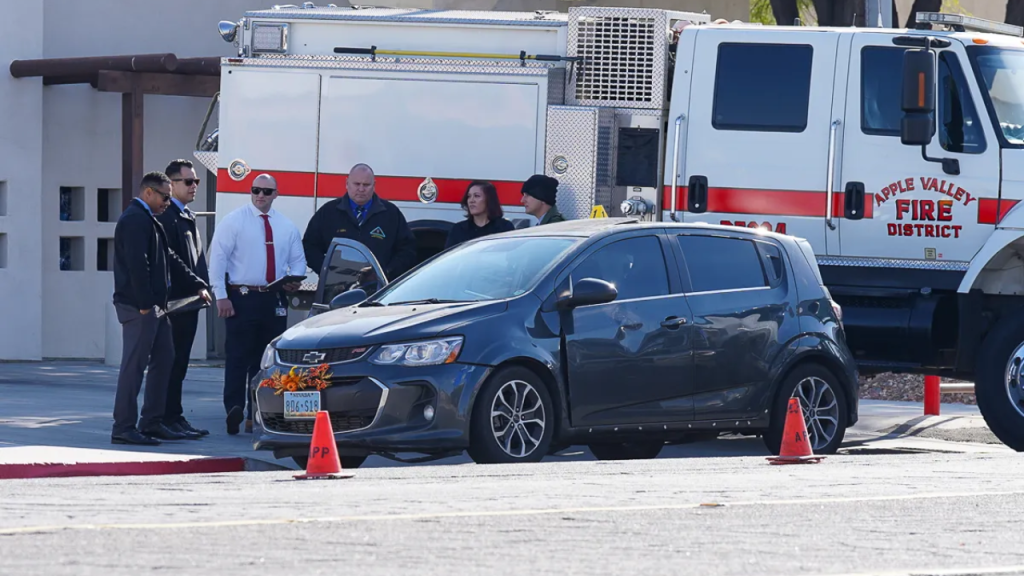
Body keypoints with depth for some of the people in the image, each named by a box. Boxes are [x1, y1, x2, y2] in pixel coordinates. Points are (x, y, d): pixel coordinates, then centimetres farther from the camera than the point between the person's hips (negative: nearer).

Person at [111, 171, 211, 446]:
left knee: (164, 360, 12)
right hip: (139, 307, -11)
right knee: (134, 365, -9)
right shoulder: (135, 220, -13)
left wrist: (197, 285, 19)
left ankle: (152, 423, 16)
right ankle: (124, 428, -7)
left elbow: (169, 259, 25)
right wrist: (145, 304, -23)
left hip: (153, 306, 11)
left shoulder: (147, 220, 22)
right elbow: (137, 264, -21)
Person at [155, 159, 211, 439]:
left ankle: (175, 418, 15)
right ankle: (171, 418, -6)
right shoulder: (166, 215, -12)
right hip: (174, 300, -10)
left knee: (179, 363, 11)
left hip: (188, 300, 10)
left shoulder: (187, 216, 20)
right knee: (173, 361, -7)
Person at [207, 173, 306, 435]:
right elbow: (217, 258, -6)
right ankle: (234, 410, -19)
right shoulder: (234, 221, -2)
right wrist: (221, 296, -13)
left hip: (275, 301, 5)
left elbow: (298, 260, 19)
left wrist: (295, 279, -4)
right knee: (238, 357, -12)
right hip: (242, 297, -5)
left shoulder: (286, 226, 13)